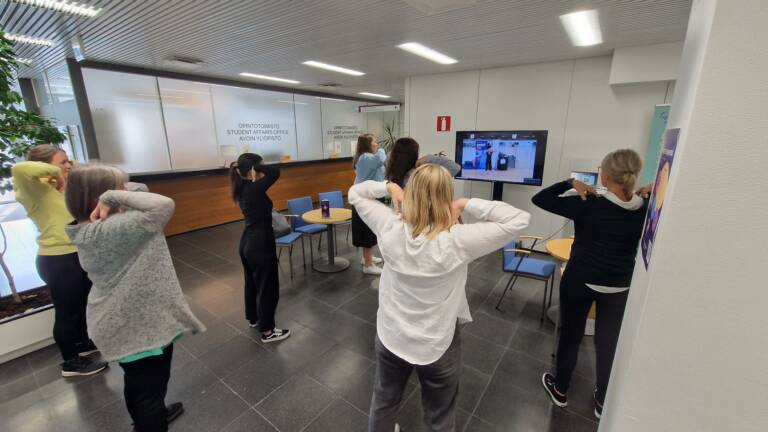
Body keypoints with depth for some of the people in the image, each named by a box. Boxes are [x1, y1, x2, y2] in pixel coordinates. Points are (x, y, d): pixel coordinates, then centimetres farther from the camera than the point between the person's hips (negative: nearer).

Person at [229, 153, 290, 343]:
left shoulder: (243, 187, 4)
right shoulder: (253, 189, -23)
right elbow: (275, 172, -30)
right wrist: (257, 167, -20)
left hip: (247, 241, 10)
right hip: (260, 243, -10)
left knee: (252, 282, 24)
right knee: (268, 287, 4)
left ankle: (253, 318, 44)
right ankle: (267, 331, 17)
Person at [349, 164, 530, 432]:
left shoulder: (390, 228, -20)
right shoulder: (456, 242, -30)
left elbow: (355, 193, -4)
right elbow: (519, 219, -22)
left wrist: (388, 187, -13)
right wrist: (466, 204, -23)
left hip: (389, 338, 3)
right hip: (437, 347, -2)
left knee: (384, 403, 31)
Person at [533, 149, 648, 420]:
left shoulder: (587, 206, -21)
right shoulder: (644, 210, -9)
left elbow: (539, 199, -17)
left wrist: (571, 183, -11)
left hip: (580, 282, -3)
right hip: (619, 287, 3)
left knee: (570, 337, 15)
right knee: (608, 343, 19)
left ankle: (560, 390, 35)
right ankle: (602, 402, 37)